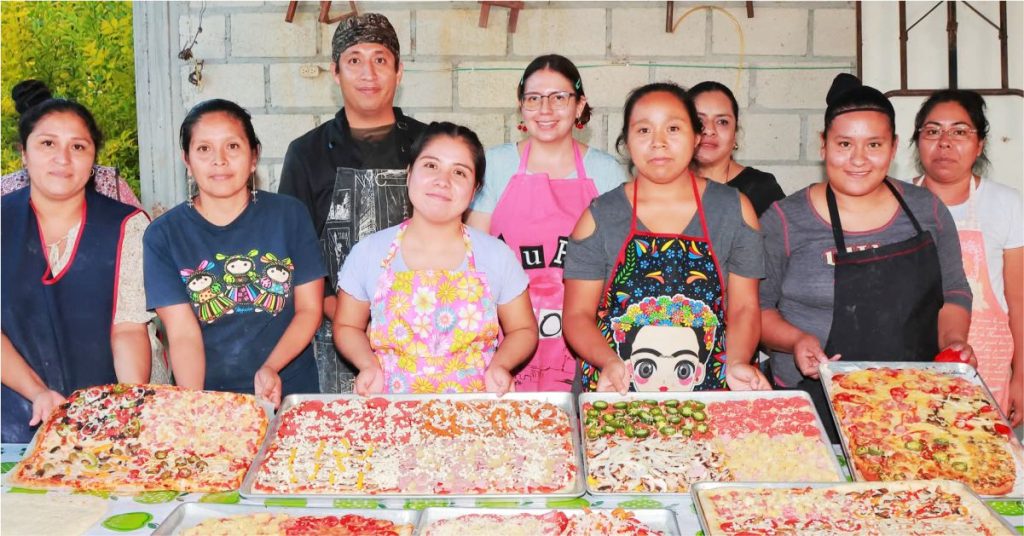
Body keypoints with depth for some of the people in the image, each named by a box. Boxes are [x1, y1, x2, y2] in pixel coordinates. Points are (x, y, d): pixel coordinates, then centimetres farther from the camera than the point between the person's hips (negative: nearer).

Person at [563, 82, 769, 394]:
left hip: (710, 391, 1)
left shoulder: (734, 210, 7)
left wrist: (736, 363, -9)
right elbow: (577, 315, 4)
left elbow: (744, 308, 9)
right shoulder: (599, 217, 4)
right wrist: (609, 362, -14)